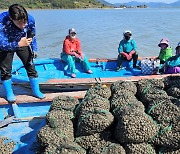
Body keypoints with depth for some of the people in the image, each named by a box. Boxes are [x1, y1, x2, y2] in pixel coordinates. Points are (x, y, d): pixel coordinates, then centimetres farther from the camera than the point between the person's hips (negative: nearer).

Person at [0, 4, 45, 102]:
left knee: (30, 66, 0)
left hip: (22, 42, 2)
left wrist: (33, 49, 0)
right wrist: (18, 44, -54)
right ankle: (9, 94, 20)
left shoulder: (30, 19, -28)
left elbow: (32, 35, -6)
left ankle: (36, 91, 16)